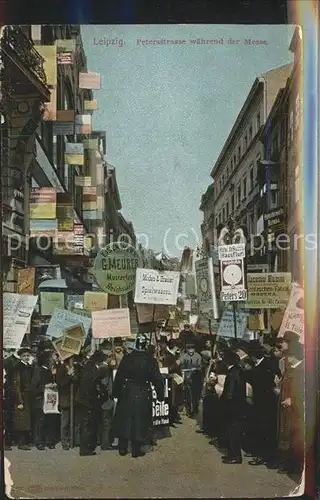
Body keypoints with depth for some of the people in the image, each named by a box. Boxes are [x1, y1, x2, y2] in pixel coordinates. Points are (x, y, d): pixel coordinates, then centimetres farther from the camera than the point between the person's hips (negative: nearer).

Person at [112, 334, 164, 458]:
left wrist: (116, 393, 7)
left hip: (127, 394, 1)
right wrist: (160, 395, 5)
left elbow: (118, 377, -2)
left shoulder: (127, 358, -6)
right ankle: (136, 450, 13)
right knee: (139, 421, 8)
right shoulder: (150, 360, -8)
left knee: (124, 420, 12)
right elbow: (157, 379, -5)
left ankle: (122, 448, 19)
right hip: (143, 396, -1)